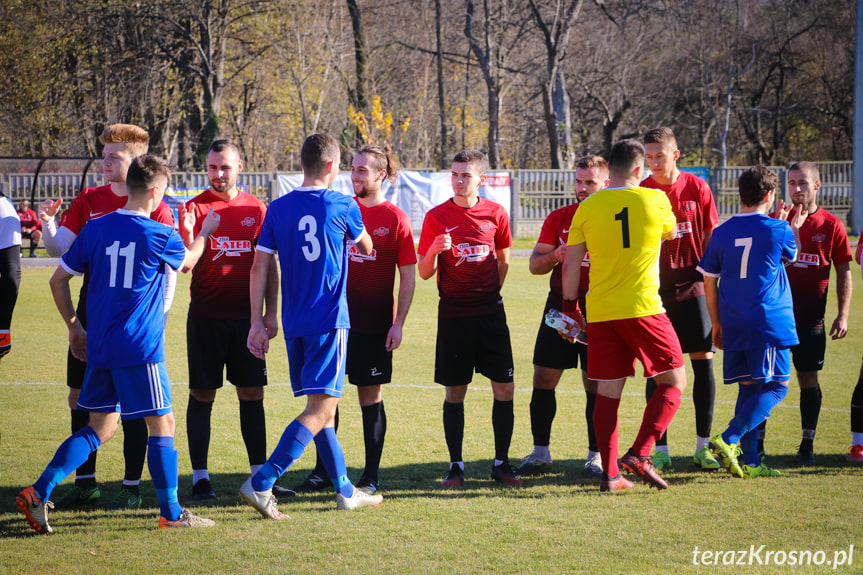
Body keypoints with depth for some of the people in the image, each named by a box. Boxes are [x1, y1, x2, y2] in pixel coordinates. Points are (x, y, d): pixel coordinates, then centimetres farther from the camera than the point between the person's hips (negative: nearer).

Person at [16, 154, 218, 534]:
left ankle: (39, 493, 3)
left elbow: (58, 279, 9)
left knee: (101, 427, 13)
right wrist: (205, 232, 33)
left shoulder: (95, 229, 5)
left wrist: (73, 326, 20)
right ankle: (171, 513, 7)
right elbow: (187, 262, 15)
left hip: (98, 347, 6)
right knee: (162, 423, 4)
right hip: (140, 347, -6)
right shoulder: (162, 236, -8)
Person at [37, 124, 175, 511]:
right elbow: (59, 249, 6)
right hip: (91, 312, 5)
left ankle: (132, 488, 8)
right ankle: (85, 483, 17)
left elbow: (170, 268, -6)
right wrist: (48, 223, -14)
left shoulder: (154, 207, -6)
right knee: (79, 397, 7)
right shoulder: (89, 200, 7)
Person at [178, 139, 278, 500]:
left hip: (246, 317, 2)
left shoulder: (256, 209, 7)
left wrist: (271, 312, 5)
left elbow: (269, 263, 10)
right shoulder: (195, 208, -1)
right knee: (202, 394, 1)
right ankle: (200, 477, 5)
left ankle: (259, 472, 12)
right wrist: (189, 233, -28)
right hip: (206, 317, -2)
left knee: (252, 392, 5)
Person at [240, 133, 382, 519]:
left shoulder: (278, 209, 5)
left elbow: (260, 266, 2)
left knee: (320, 406, 15)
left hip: (294, 324, 5)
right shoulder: (343, 206, -3)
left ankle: (345, 491, 23)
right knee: (320, 410, -7)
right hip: (330, 321, -5)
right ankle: (262, 483, -21)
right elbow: (366, 248, 15)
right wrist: (356, 242, 39)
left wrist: (257, 322, 5)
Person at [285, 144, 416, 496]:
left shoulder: (395, 218, -3)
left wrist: (399, 323, -9)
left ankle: (371, 477, 11)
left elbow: (408, 275, -3)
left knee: (371, 394, 2)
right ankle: (323, 472, 15)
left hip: (374, 323, -4)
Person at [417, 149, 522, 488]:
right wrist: (434, 250, -21)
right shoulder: (437, 217, -2)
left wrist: (490, 293, 11)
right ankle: (455, 466, 10)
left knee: (504, 387, -2)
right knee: (455, 392, 1)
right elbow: (424, 273, -2)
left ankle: (501, 463, 9)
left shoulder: (495, 214, 3)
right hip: (453, 315, -1)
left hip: (490, 311, 2)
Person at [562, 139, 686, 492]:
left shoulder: (587, 208, 3)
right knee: (673, 382, 7)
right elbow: (671, 233, 20)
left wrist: (569, 306, 15)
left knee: (608, 392, 8)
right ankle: (640, 454, -8)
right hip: (642, 309, -3)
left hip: (600, 313, 3)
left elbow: (571, 265, 4)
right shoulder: (655, 200, -2)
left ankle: (610, 473, 6)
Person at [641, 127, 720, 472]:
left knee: (703, 362, 0)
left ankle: (703, 446, 9)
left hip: (692, 287, 1)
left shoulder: (697, 188, 0)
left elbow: (711, 237, 7)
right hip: (655, 291, -1)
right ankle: (660, 450, 6)